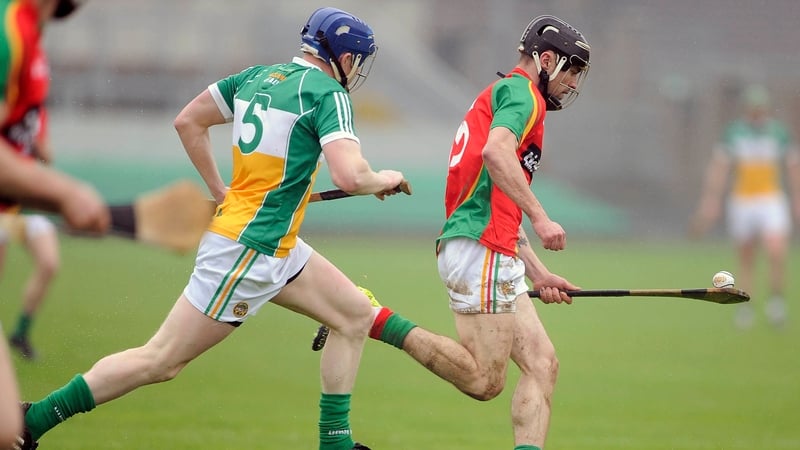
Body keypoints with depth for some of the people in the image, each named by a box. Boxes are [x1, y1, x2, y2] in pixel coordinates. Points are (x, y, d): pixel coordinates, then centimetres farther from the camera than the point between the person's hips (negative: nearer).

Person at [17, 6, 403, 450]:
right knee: (160, 360, -5)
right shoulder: (328, 93, -13)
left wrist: (220, 192, 22)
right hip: (246, 250, -10)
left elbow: (188, 121, 17)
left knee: (356, 314, 13)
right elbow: (349, 176, -25)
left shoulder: (257, 76, 11)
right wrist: (383, 180, -3)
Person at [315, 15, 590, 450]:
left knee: (542, 365, 4)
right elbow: (496, 152, -23)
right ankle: (379, 321, -10)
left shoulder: (501, 95, 29)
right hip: (479, 250, -11)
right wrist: (540, 218, -24)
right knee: (484, 380, -14)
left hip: (498, 259, 11)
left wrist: (538, 274, 27)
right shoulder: (520, 90, -1)